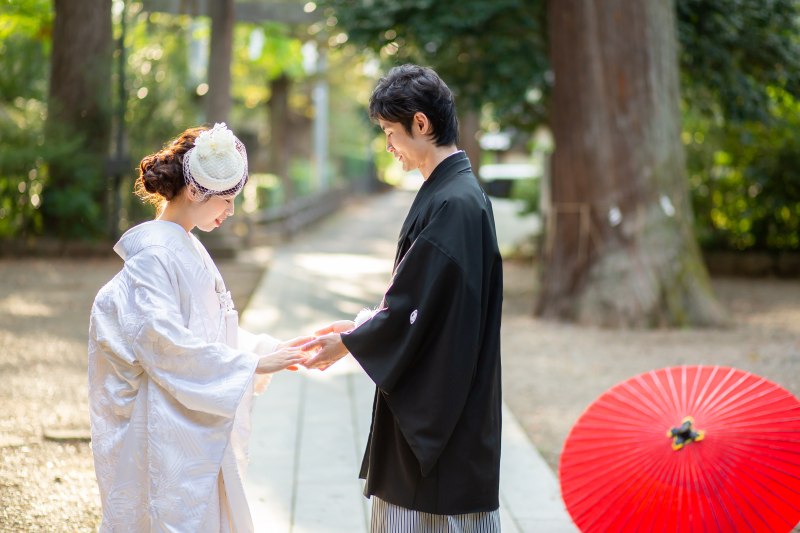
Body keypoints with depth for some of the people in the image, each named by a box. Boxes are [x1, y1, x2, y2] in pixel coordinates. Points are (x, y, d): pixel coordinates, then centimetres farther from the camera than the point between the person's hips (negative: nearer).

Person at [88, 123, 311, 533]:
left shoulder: (189, 249, 14)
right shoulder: (153, 252, -15)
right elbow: (163, 340, -22)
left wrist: (270, 348, 5)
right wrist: (251, 364, -20)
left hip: (197, 425, 9)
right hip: (163, 426, -9)